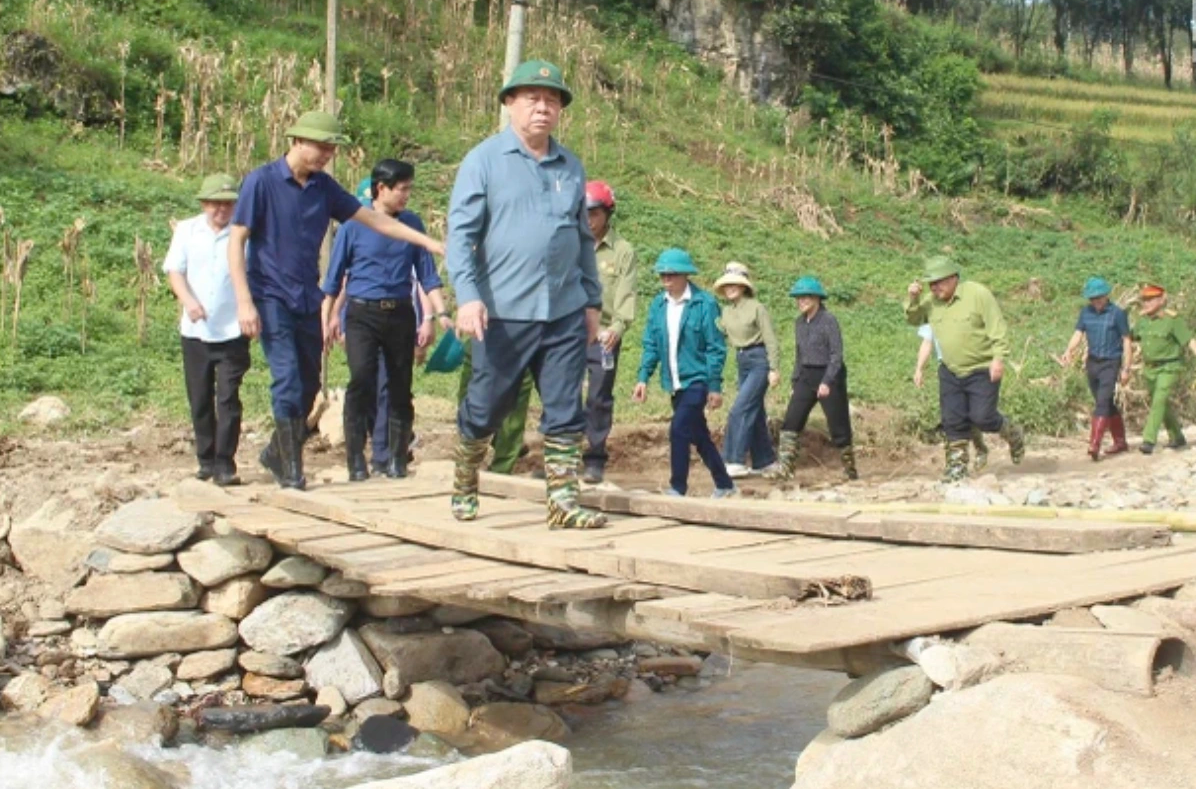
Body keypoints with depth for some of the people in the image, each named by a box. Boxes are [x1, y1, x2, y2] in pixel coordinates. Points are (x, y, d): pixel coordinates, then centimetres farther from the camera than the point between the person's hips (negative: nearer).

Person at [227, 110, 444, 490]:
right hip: (272, 298, -6)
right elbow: (236, 241, -9)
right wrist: (244, 302, -16)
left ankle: (276, 452, 29)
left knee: (309, 386, 9)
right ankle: (290, 471, -4)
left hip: (308, 301, 6)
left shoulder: (323, 186, 7)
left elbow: (373, 219, 10)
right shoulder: (262, 181, -8)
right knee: (288, 382, -13)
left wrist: (426, 241, 5)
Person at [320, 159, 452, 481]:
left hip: (400, 313, 3)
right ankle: (356, 460, -12)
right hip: (362, 314, -3)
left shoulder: (412, 223, 7)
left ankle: (397, 459, 17)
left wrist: (440, 313, 2)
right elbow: (334, 276, 4)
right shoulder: (353, 224, -1)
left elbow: (427, 273, 10)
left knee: (400, 387, 6)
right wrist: (326, 319, 3)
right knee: (361, 380, -18)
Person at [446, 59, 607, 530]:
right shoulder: (485, 160, -1)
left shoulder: (570, 167, 13)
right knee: (485, 409, 8)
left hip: (564, 314, 4)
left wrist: (592, 301, 18)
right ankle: (464, 489, 29)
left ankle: (563, 502, 6)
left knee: (565, 414, 2)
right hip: (504, 314, -4)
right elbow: (461, 232, -7)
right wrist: (467, 295, -18)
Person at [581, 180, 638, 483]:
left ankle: (595, 461, 9)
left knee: (599, 398, 1)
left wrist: (619, 325, -24)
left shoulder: (623, 251, 2)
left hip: (603, 336, -2)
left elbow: (626, 293, -7)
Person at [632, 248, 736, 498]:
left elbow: (716, 348, -11)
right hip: (674, 383, 6)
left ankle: (677, 489, -3)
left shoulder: (704, 303, -12)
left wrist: (715, 386, -11)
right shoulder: (658, 304, 3)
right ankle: (724, 486, 27)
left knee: (679, 431, -14)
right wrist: (643, 377, -2)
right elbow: (651, 344, 7)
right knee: (699, 435, 14)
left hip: (697, 380, -6)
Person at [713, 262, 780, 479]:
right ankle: (765, 461, 21)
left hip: (759, 361, -7)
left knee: (740, 410, -14)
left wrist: (774, 369, -15)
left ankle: (735, 462, -13)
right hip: (742, 362, 7)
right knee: (754, 413, 11)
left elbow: (771, 340, -11)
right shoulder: (726, 311, 8)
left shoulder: (756, 308, -10)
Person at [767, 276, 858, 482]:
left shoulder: (828, 321, -11)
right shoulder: (799, 323, 10)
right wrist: (795, 380, 13)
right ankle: (785, 467, -7)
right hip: (806, 376, 7)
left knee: (838, 424, 0)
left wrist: (827, 382, -20)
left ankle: (849, 468, 14)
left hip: (829, 374, -6)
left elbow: (837, 354, -14)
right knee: (791, 422, -5)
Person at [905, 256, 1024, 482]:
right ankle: (957, 463, 13)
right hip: (950, 371, 6)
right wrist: (912, 299, -5)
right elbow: (914, 320, 15)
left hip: (982, 370, -5)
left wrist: (999, 357, -22)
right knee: (953, 420, 2)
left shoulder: (978, 294, -13)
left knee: (982, 417, -9)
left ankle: (1013, 433, 21)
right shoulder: (931, 301, 4)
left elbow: (998, 327, -14)